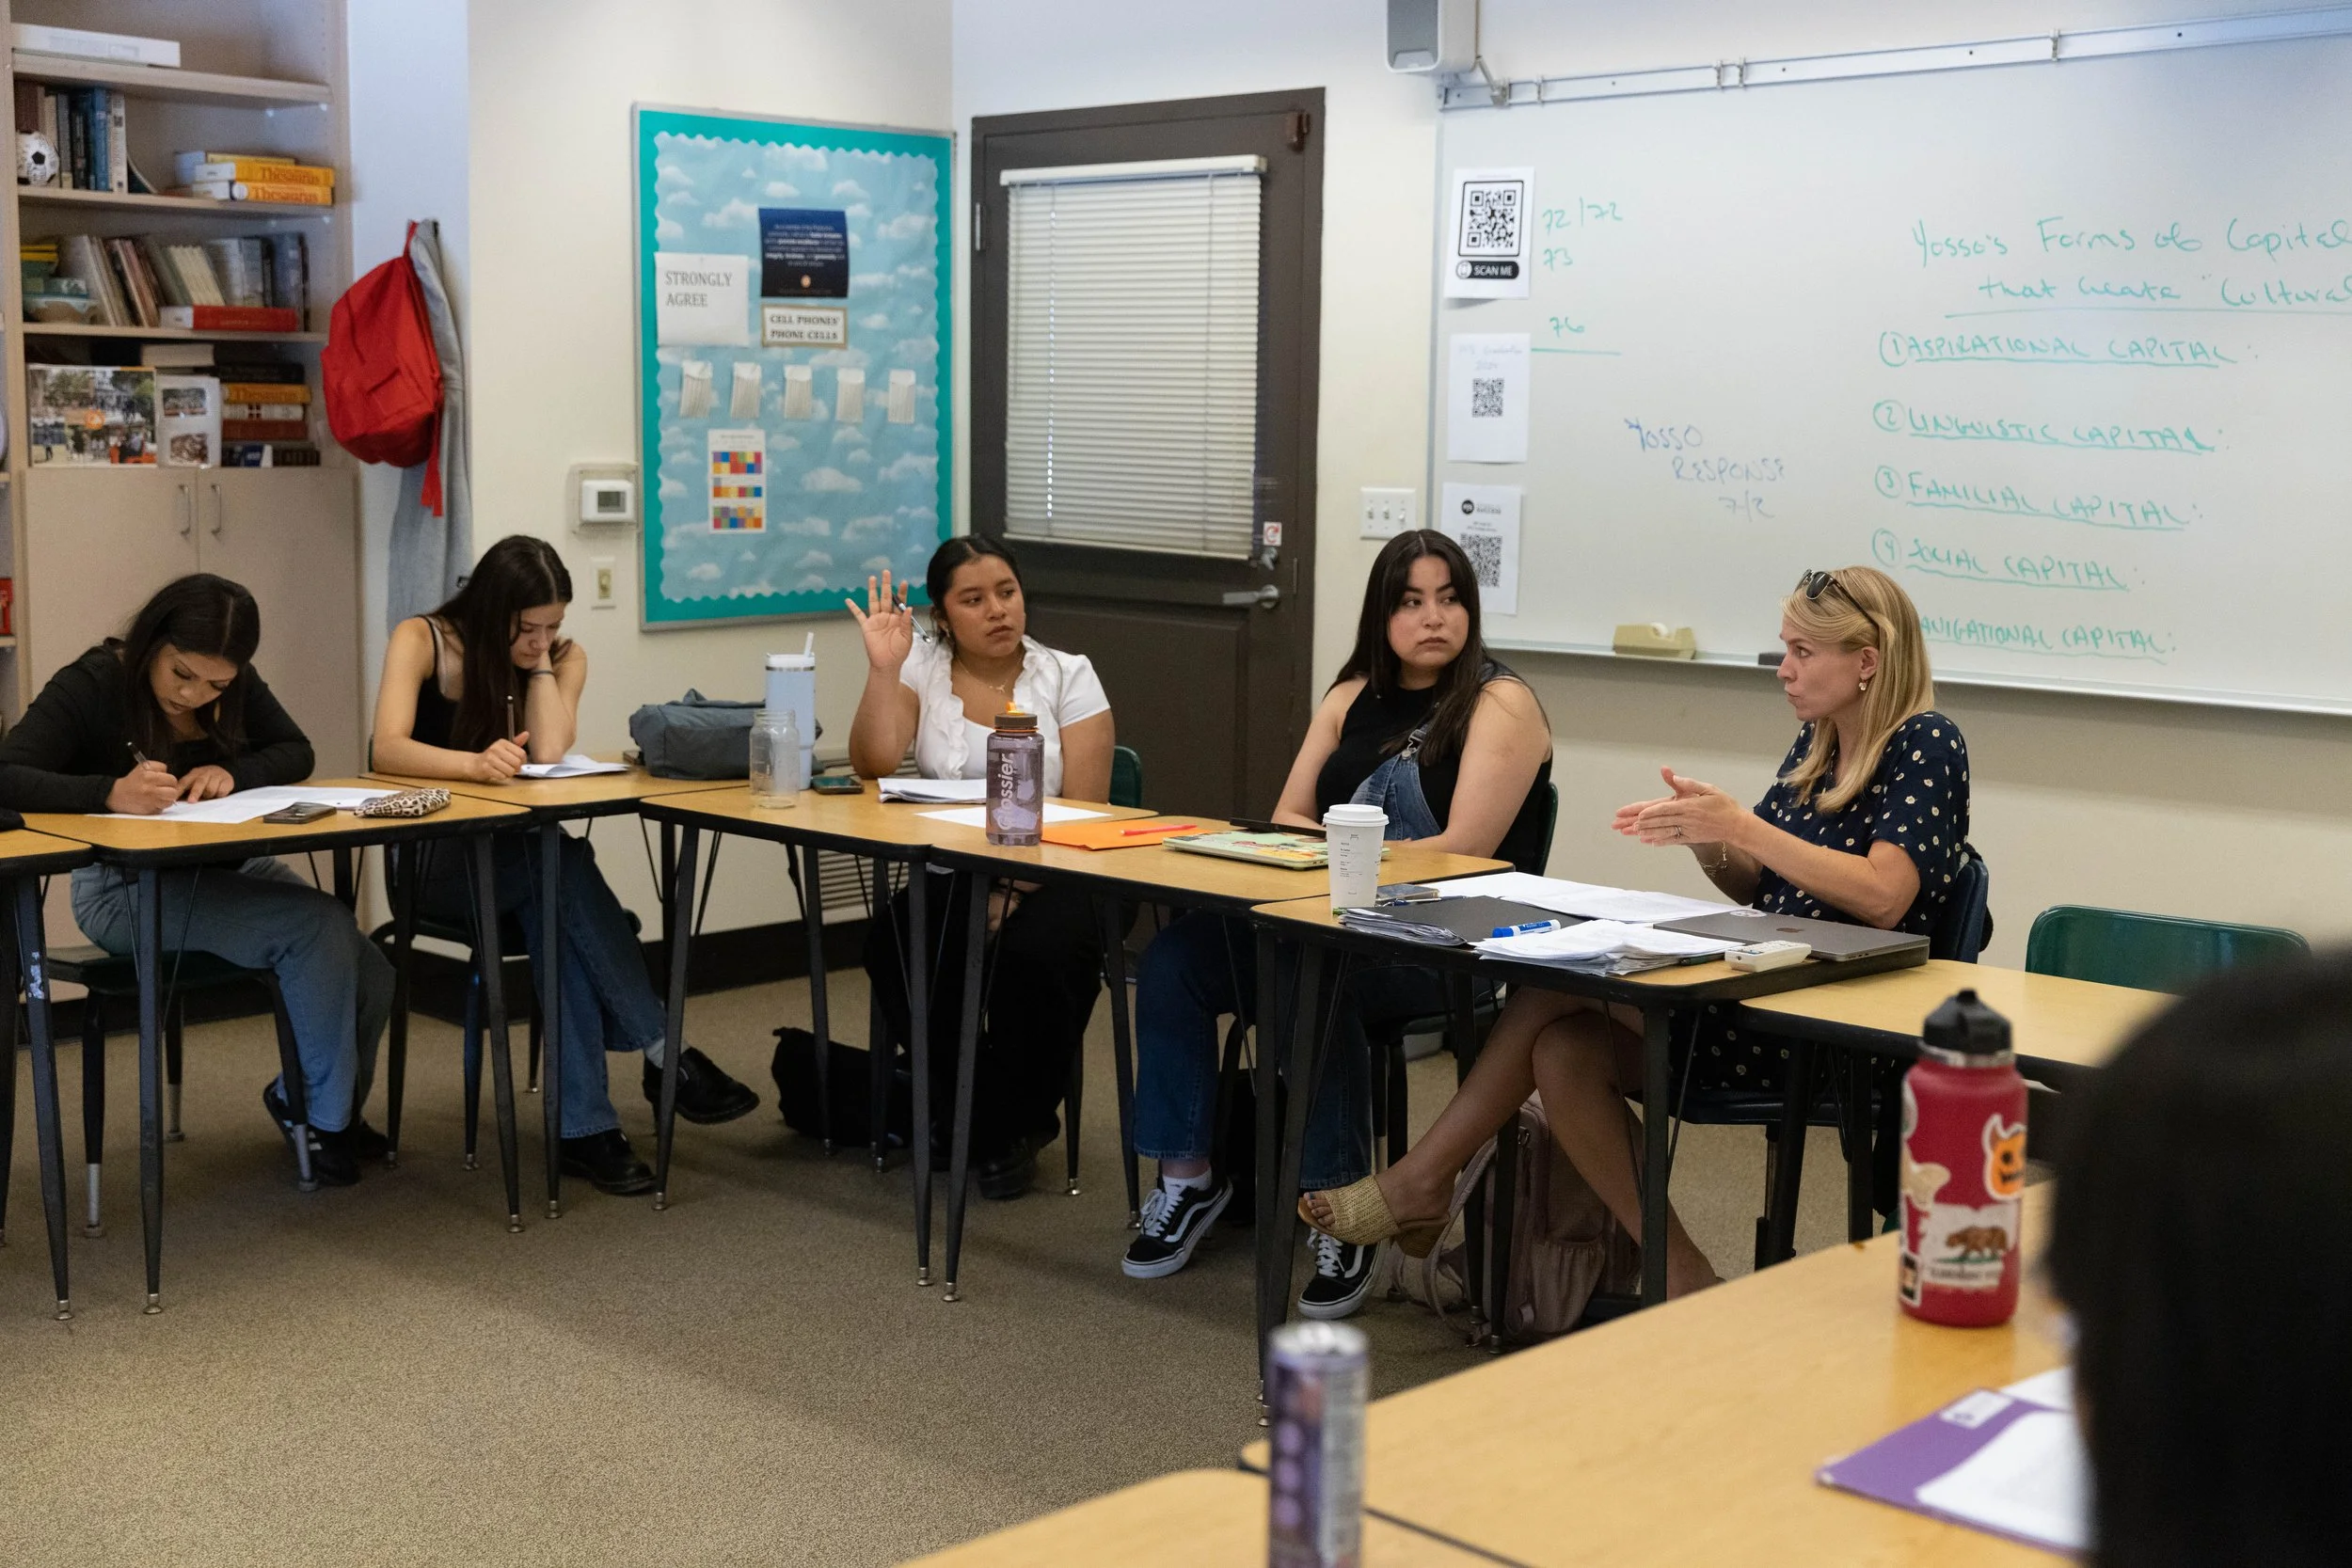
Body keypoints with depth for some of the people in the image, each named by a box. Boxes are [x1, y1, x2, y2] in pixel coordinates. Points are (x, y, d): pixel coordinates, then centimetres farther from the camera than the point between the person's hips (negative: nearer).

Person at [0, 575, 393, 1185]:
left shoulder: (235, 685, 5)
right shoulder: (91, 687, -13)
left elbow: (296, 752, 7)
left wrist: (232, 773, -15)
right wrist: (111, 793, -40)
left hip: (227, 870, 7)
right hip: (126, 890, -6)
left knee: (367, 976, -14)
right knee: (318, 926, -28)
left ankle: (302, 1098, 18)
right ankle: (323, 1114, -7)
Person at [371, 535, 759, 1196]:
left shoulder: (564, 659, 2)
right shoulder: (421, 640, -8)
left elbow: (548, 753, -16)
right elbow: (388, 749, -25)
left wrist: (542, 662, -12)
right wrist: (475, 762, -42)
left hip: (516, 858, 4)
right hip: (433, 861, -3)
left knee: (556, 910, -34)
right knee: (562, 862, -34)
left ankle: (583, 1125, -36)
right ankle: (664, 1053, -32)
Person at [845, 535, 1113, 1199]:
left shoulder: (1068, 677, 0)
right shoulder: (921, 668, 5)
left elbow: (1083, 812, -7)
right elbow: (874, 764, -10)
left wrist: (1014, 887, -18)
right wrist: (883, 667, -19)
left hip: (1050, 879, -2)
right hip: (946, 877, 2)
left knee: (1035, 954, -33)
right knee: (893, 946, -27)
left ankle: (1015, 1124, -3)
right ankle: (984, 1121, -4)